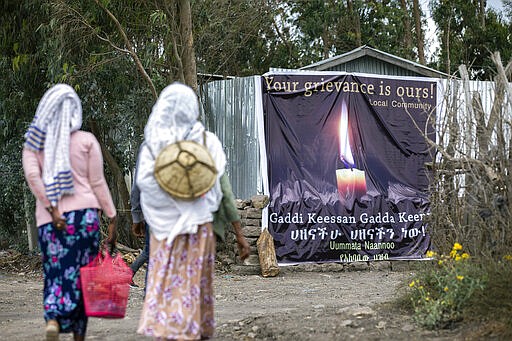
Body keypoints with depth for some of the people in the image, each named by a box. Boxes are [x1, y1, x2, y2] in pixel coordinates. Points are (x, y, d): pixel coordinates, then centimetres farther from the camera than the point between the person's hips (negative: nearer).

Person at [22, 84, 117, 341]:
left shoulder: (35, 141, 5)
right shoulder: (86, 141, 1)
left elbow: (32, 174, -9)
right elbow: (97, 183, 1)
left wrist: (51, 208, -9)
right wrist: (112, 218, 5)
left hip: (49, 217, 1)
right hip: (84, 213, -1)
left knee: (54, 271, 5)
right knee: (81, 273, 6)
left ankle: (52, 319, -22)